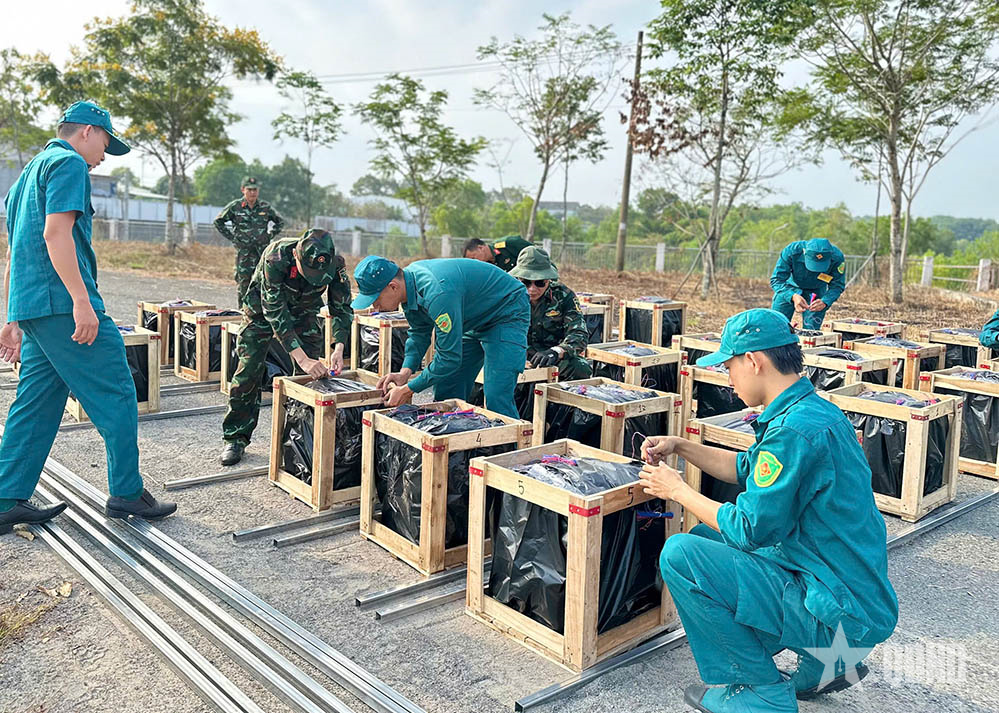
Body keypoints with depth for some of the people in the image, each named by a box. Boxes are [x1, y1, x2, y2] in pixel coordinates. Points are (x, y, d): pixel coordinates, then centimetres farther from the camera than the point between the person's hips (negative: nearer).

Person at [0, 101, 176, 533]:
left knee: (36, 404, 12)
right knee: (116, 395, -3)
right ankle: (127, 493, 2)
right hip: (61, 303, -10)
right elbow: (56, 233, -18)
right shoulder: (69, 164, -3)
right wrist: (82, 301, -23)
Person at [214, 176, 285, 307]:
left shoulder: (265, 207, 5)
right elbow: (218, 221, 10)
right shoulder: (235, 207, 0)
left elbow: (280, 222, 20)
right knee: (243, 283, -1)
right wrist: (231, 237, 3)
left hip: (263, 251, 1)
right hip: (243, 251, -1)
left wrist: (269, 235, 8)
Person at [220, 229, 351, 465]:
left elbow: (342, 308, -20)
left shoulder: (335, 264, -30)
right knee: (249, 369, -6)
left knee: (311, 372, -5)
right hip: (264, 308, -2)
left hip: (304, 310, 3)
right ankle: (235, 437, 5)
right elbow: (274, 312, -39)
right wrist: (302, 358, -45)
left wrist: (339, 348, -37)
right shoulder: (276, 257, -40)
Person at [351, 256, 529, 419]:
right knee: (447, 392, 7)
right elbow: (419, 333, 5)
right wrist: (406, 372, -10)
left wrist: (408, 390, -22)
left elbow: (450, 358, -31)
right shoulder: (409, 280, -9)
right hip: (473, 319, 9)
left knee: (496, 399, -20)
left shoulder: (437, 293, -37)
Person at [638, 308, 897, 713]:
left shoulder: (794, 430, -24)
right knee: (707, 538, 20)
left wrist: (678, 490, -7)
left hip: (842, 615, -10)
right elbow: (748, 469, 20)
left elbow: (750, 529, -19)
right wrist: (680, 447, 13)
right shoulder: (814, 410, 7)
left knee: (679, 555, -16)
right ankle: (825, 659, 18)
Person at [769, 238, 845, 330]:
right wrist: (793, 296, -48)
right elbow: (776, 280, -30)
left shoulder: (837, 257, -30)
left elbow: (837, 285, -18)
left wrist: (825, 302, -39)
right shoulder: (792, 251, -35)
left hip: (816, 291, 1)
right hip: (789, 289, -1)